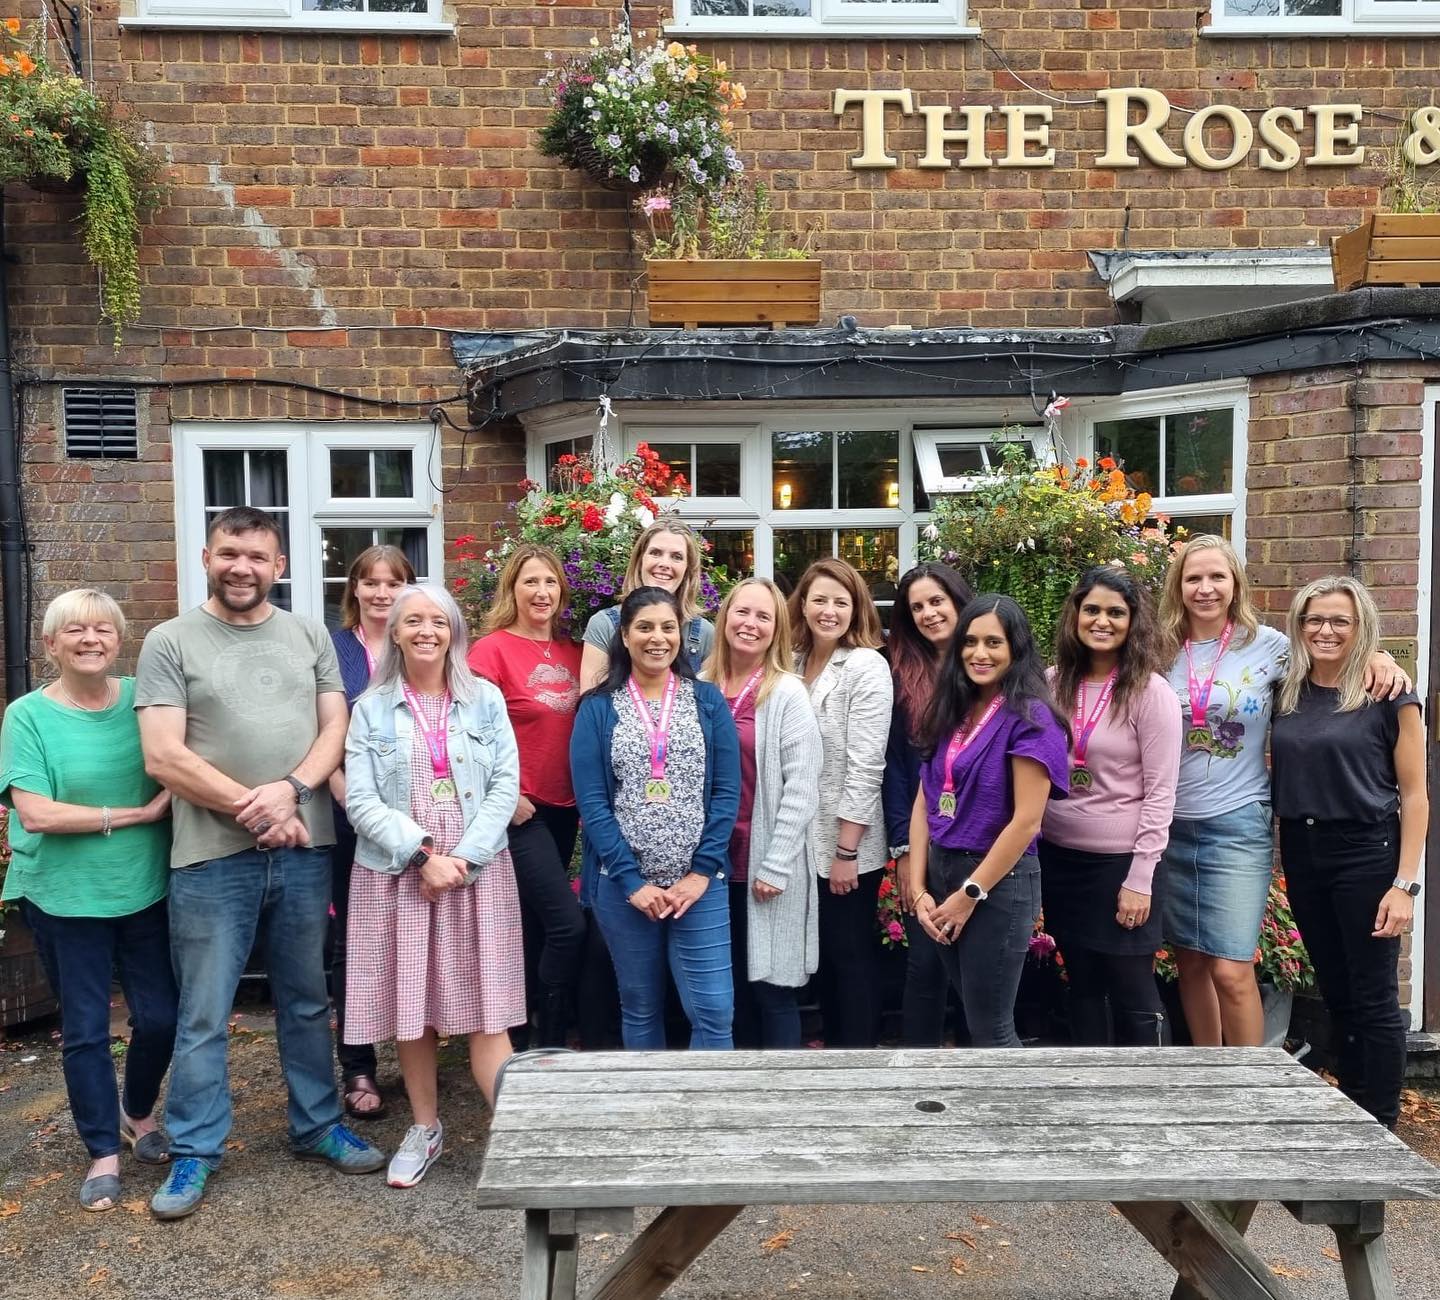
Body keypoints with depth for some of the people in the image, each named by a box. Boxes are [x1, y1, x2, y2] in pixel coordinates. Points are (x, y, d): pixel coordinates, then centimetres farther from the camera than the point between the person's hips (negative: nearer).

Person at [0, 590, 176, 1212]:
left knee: (161, 1017, 9)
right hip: (65, 898, -2)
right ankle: (104, 1153, 27)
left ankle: (137, 1113, 38)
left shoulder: (143, 699, -1)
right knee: (85, 1030, 8)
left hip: (146, 887, 3)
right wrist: (136, 814, -17)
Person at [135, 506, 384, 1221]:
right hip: (211, 858, -3)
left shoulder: (310, 637, 7)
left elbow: (335, 730, 3)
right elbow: (164, 759, -10)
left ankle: (317, 1126, 31)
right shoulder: (170, 643, -3)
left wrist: (289, 791, -15)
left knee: (307, 1001, 16)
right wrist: (253, 810, -12)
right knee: (203, 1016, 6)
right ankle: (194, 1152, 22)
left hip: (304, 850, 3)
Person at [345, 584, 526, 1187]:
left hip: (477, 871, 0)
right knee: (410, 1007, 9)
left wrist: (462, 857, -11)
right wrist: (423, 855, -15)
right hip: (397, 874, 1)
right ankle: (425, 1127, 27)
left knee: (485, 1008, -2)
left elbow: (505, 787, -1)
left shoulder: (485, 700, 4)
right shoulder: (370, 709, 3)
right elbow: (360, 802, -5)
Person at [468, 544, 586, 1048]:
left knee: (539, 926, 15)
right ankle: (549, 1046, 6)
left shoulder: (573, 652, 8)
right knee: (569, 925, -10)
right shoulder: (492, 649, -10)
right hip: (520, 809, -6)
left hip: (564, 806, 6)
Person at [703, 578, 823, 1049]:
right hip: (716, 863, 5)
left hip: (769, 867, -5)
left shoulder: (787, 693, -7)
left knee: (771, 988, 3)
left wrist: (775, 867, -14)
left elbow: (801, 788, -11)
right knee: (731, 988, 14)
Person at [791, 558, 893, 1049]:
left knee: (851, 955, 6)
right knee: (824, 953, 16)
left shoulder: (867, 667, -12)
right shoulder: (795, 663, 6)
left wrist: (847, 849, -18)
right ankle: (831, 1045, 31)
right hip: (807, 839, 6)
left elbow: (865, 766, -16)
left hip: (848, 844, -6)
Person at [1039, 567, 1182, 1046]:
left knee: (1132, 993, 5)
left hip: (1121, 861, -5)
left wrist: (1140, 879, -14)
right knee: (1081, 985, 17)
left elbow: (1159, 793, -11)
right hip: (1059, 857, 5)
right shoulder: (1053, 683, 4)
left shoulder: (1151, 693, -10)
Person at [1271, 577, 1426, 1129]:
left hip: (1366, 854, -5)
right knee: (1335, 994, 15)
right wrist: (1284, 860, 4)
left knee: (1374, 1000, 2)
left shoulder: (1388, 696, -7)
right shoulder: (1285, 695, 7)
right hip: (1302, 855, 5)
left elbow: (1414, 796, -7)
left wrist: (1404, 885, -13)